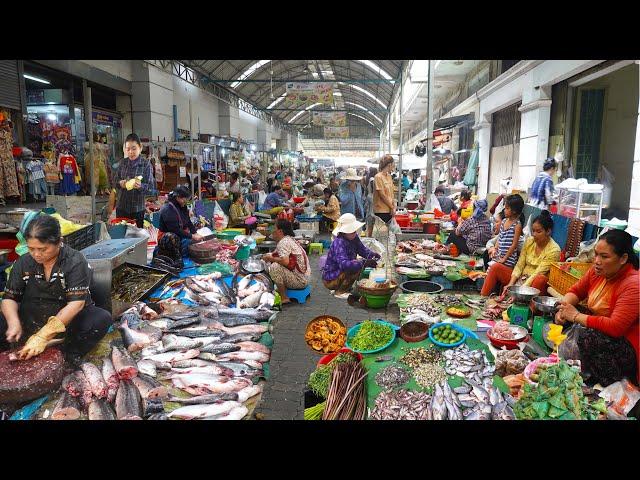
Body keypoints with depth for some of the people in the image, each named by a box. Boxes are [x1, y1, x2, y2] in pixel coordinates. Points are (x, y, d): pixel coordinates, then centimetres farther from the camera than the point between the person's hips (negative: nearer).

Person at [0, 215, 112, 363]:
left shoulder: (75, 261, -15)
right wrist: (14, 323, -20)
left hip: (67, 319, -3)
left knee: (103, 319, -31)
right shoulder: (23, 263, -2)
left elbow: (76, 303, -23)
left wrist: (43, 336, -30)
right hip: (30, 320, 4)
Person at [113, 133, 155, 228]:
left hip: (138, 209, -3)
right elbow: (114, 180, 11)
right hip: (121, 207, 4)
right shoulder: (123, 162, 5)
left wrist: (141, 186, -29)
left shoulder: (146, 164, -7)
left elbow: (152, 189, -10)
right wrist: (120, 183, -10)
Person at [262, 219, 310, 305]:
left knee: (274, 267, -25)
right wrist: (270, 257, 6)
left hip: (299, 280, -10)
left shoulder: (284, 242, -17)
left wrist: (271, 258, -14)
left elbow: (285, 261, -31)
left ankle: (283, 297, -13)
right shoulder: (288, 239, 13)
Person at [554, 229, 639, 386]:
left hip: (623, 344, -8)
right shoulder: (598, 270, -2)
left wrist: (576, 316, -22)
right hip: (595, 330, 8)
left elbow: (616, 328, -31)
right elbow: (576, 291, 13)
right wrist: (564, 307, -9)